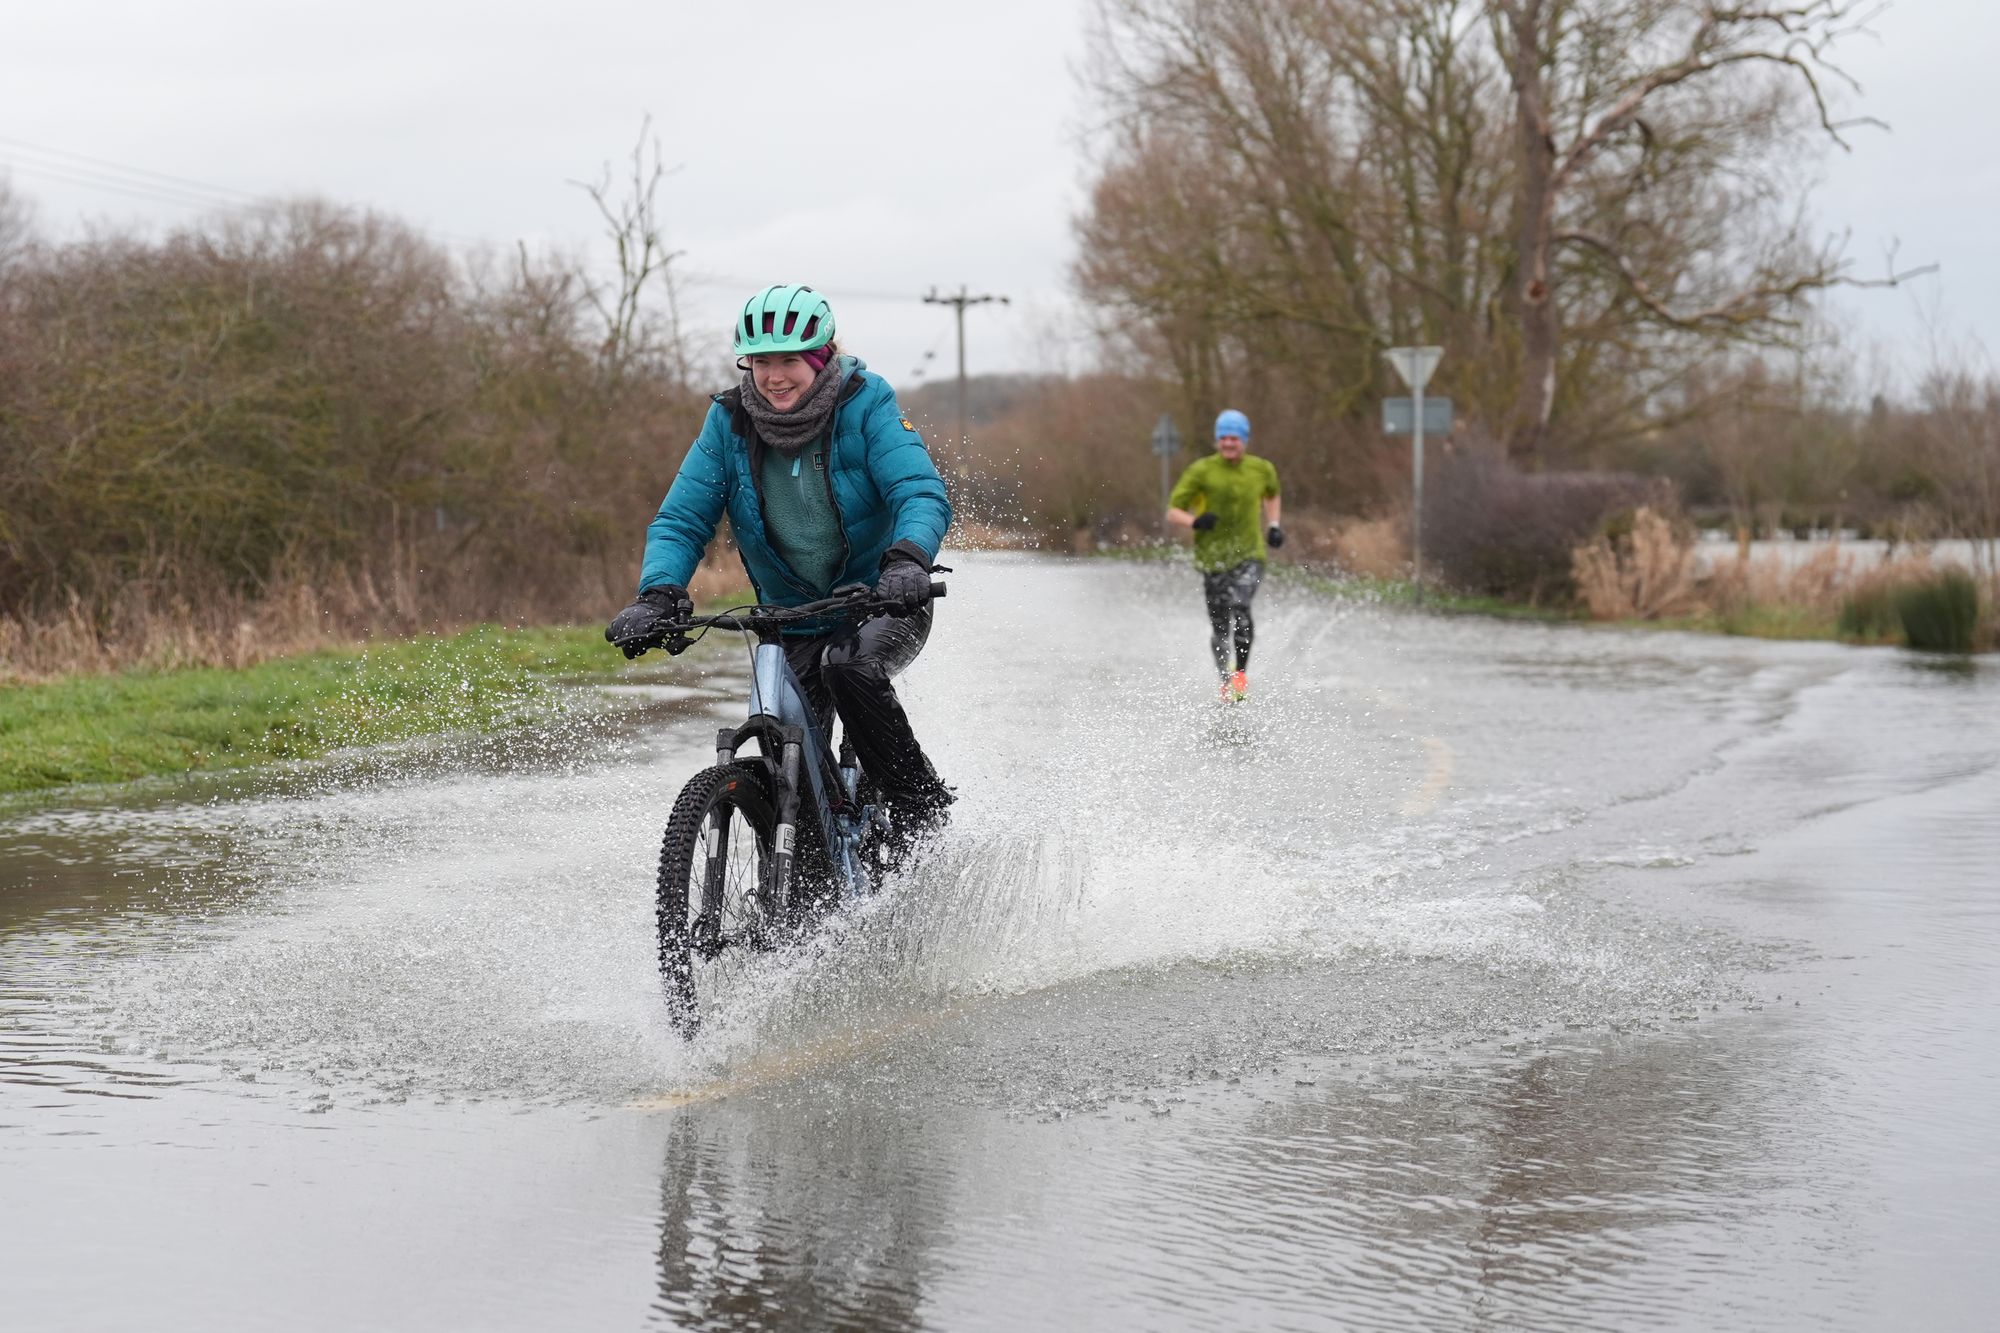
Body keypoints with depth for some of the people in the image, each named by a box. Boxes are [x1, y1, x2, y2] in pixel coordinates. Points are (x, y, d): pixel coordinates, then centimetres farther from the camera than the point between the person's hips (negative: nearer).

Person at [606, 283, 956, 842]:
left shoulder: (865, 402, -15)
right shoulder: (728, 421, -7)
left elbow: (921, 494, -26)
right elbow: (680, 521, -8)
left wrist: (907, 560, -47)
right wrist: (659, 596, -28)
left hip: (883, 604, -3)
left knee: (849, 665, -35)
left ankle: (922, 804, -17)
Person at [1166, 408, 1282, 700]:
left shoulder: (1263, 469, 4)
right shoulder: (1201, 471, -5)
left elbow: (1271, 495, 28)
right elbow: (1173, 511, -2)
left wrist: (1273, 526, 13)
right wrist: (1194, 521, -22)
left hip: (1249, 555, 0)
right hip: (1212, 557, 0)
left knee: (1238, 605, -26)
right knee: (1219, 626, 5)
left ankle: (1241, 672, -22)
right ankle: (1225, 680, 25)